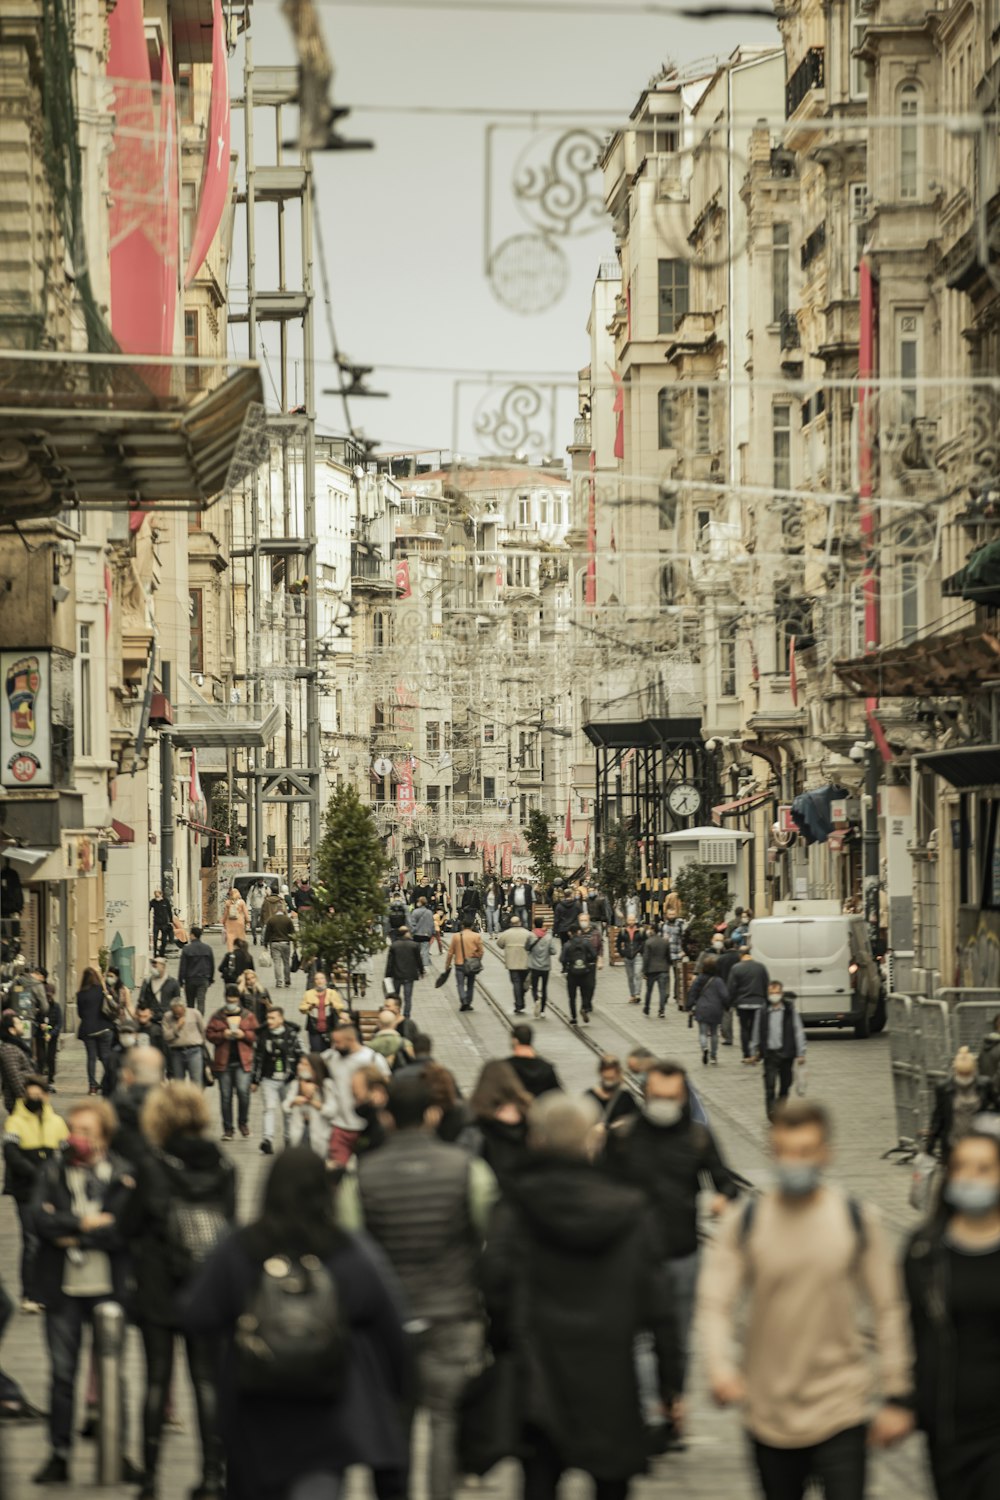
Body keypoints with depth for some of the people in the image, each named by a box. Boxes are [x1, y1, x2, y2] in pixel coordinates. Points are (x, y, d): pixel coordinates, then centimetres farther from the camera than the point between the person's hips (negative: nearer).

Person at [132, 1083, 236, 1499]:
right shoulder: (222, 1166, 1)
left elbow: (138, 1226, -8)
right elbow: (230, 1224, 5)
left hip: (160, 1289, -3)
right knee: (207, 1378, 7)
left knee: (157, 1379, 5)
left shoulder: (152, 1167, -10)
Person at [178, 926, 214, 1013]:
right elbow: (212, 966, 10)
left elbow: (182, 967, -8)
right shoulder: (207, 949, 2)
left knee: (190, 1003, 12)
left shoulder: (186, 949, -10)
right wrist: (210, 979, 19)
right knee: (201, 1002, -3)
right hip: (203, 980, 2)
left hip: (190, 980, -2)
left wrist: (180, 981, 0)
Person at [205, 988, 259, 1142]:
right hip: (223, 1062, 1)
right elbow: (209, 1034, 3)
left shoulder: (248, 1016, 7)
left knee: (243, 1092, -14)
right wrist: (222, 1035, -13)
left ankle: (243, 1122, 9)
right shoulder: (217, 1017, 7)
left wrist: (244, 1034, -12)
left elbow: (257, 1034, 5)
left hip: (243, 1061, -1)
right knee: (225, 1096, 5)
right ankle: (227, 1129, 13)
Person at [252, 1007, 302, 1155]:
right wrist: (255, 1081, 10)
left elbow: (301, 1058, 1)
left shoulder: (292, 1035, -3)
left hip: (288, 1080, -1)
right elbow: (257, 1058, 10)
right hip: (268, 1080, 1)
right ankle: (267, 1141, -23)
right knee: (270, 1108, -14)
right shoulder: (262, 1035, 3)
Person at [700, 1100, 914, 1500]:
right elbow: (714, 1304, -5)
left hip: (841, 1410, -2)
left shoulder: (857, 1221, -2)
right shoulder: (745, 1222, -2)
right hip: (769, 1412, 2)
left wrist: (897, 1396, 2)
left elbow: (888, 1310, 3)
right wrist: (719, 1365, -24)